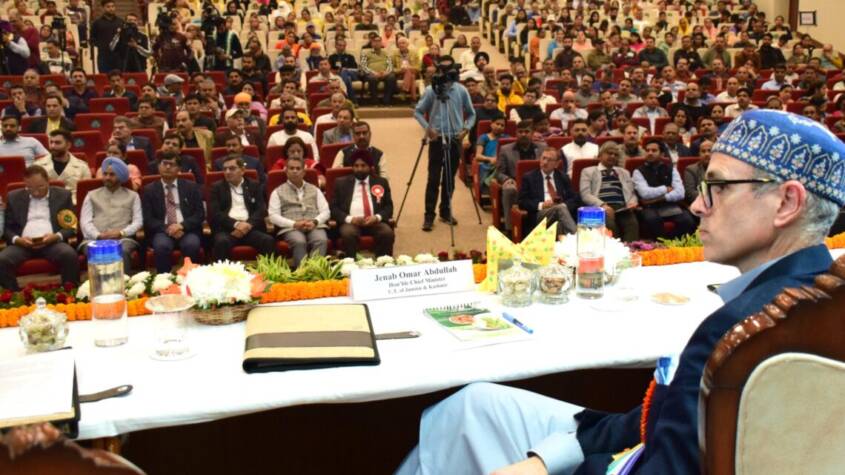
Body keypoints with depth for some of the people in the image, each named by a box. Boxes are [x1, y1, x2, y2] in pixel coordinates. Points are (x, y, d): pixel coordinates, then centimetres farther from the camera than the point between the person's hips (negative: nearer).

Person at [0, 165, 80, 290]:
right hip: (22, 243, 1)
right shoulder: (14, 197, 15)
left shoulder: (63, 195, 11)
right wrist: (17, 239, -9)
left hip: (53, 242, -1)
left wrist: (57, 236, -13)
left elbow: (72, 226, 8)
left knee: (70, 255, -33)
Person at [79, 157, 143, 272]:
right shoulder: (92, 195, 23)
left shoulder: (132, 196, 21)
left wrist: (121, 233, -10)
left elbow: (138, 221, 9)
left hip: (123, 238, -1)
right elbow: (85, 221, 10)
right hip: (94, 239, 1)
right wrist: (98, 235, -11)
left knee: (123, 252, -38)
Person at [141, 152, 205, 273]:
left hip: (187, 230, 0)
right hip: (162, 231, 0)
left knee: (191, 245, -33)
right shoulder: (149, 190, 11)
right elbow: (148, 219, 3)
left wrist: (182, 225, -13)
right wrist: (166, 228, -15)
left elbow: (200, 214, 5)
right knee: (161, 245, -33)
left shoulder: (191, 187, 12)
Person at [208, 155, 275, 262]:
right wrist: (235, 224, -15)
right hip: (226, 229, -1)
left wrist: (248, 224, -13)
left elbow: (261, 210, 7)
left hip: (250, 228, 1)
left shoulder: (254, 186, 18)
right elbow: (214, 213, 1)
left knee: (269, 241, -28)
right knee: (222, 242, -36)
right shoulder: (217, 187, 14)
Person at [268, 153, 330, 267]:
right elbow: (273, 216, 4)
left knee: (321, 240, -33)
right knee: (299, 242, -36)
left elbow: (326, 211, 15)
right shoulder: (278, 192, 15)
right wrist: (294, 223, -11)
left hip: (314, 226, 2)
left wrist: (315, 222, -7)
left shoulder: (314, 190, 23)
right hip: (290, 228, -2)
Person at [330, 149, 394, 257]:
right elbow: (333, 208, 8)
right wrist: (349, 218, -11)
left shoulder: (381, 182, 19)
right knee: (348, 233, -36)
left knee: (387, 232, -30)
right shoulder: (341, 183, 16)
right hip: (350, 222, -1)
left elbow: (389, 206, 13)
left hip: (375, 222, 1)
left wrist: (377, 217, -9)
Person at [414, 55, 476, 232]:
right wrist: (427, 127, -11)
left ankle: (446, 212, 21)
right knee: (433, 178, -5)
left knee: (450, 178, 9)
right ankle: (429, 215, -2)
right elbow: (418, 111, 1)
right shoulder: (431, 90, -4)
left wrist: (466, 128, -4)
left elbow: (471, 113, 10)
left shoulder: (461, 90, 1)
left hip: (455, 139, 2)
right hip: (437, 139, -2)